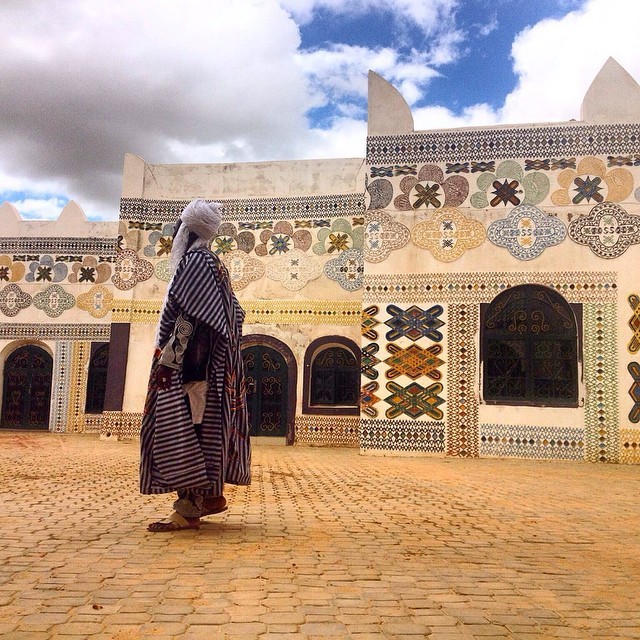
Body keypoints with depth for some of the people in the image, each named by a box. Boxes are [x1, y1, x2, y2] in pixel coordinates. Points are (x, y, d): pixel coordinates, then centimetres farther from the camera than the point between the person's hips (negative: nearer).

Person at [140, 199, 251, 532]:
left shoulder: (194, 261, -10)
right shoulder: (214, 264, 18)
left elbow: (186, 318, -20)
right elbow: (235, 312, 20)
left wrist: (167, 359, -20)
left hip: (188, 365, -10)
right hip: (213, 364, 10)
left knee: (181, 426, -8)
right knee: (204, 426, 13)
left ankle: (188, 510, -6)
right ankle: (211, 495, 19)